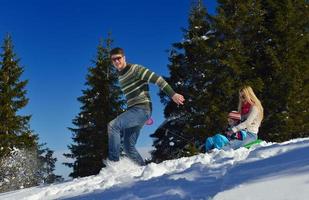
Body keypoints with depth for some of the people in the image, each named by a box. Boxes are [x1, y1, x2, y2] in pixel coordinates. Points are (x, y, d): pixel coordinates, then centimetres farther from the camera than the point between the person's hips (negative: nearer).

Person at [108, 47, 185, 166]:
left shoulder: (135, 69, -5)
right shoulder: (120, 77, 20)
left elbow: (156, 79, -12)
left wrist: (172, 94, -19)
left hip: (142, 109, -8)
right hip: (133, 111, 8)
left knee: (112, 126, -24)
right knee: (128, 147, 4)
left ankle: (113, 162, -22)